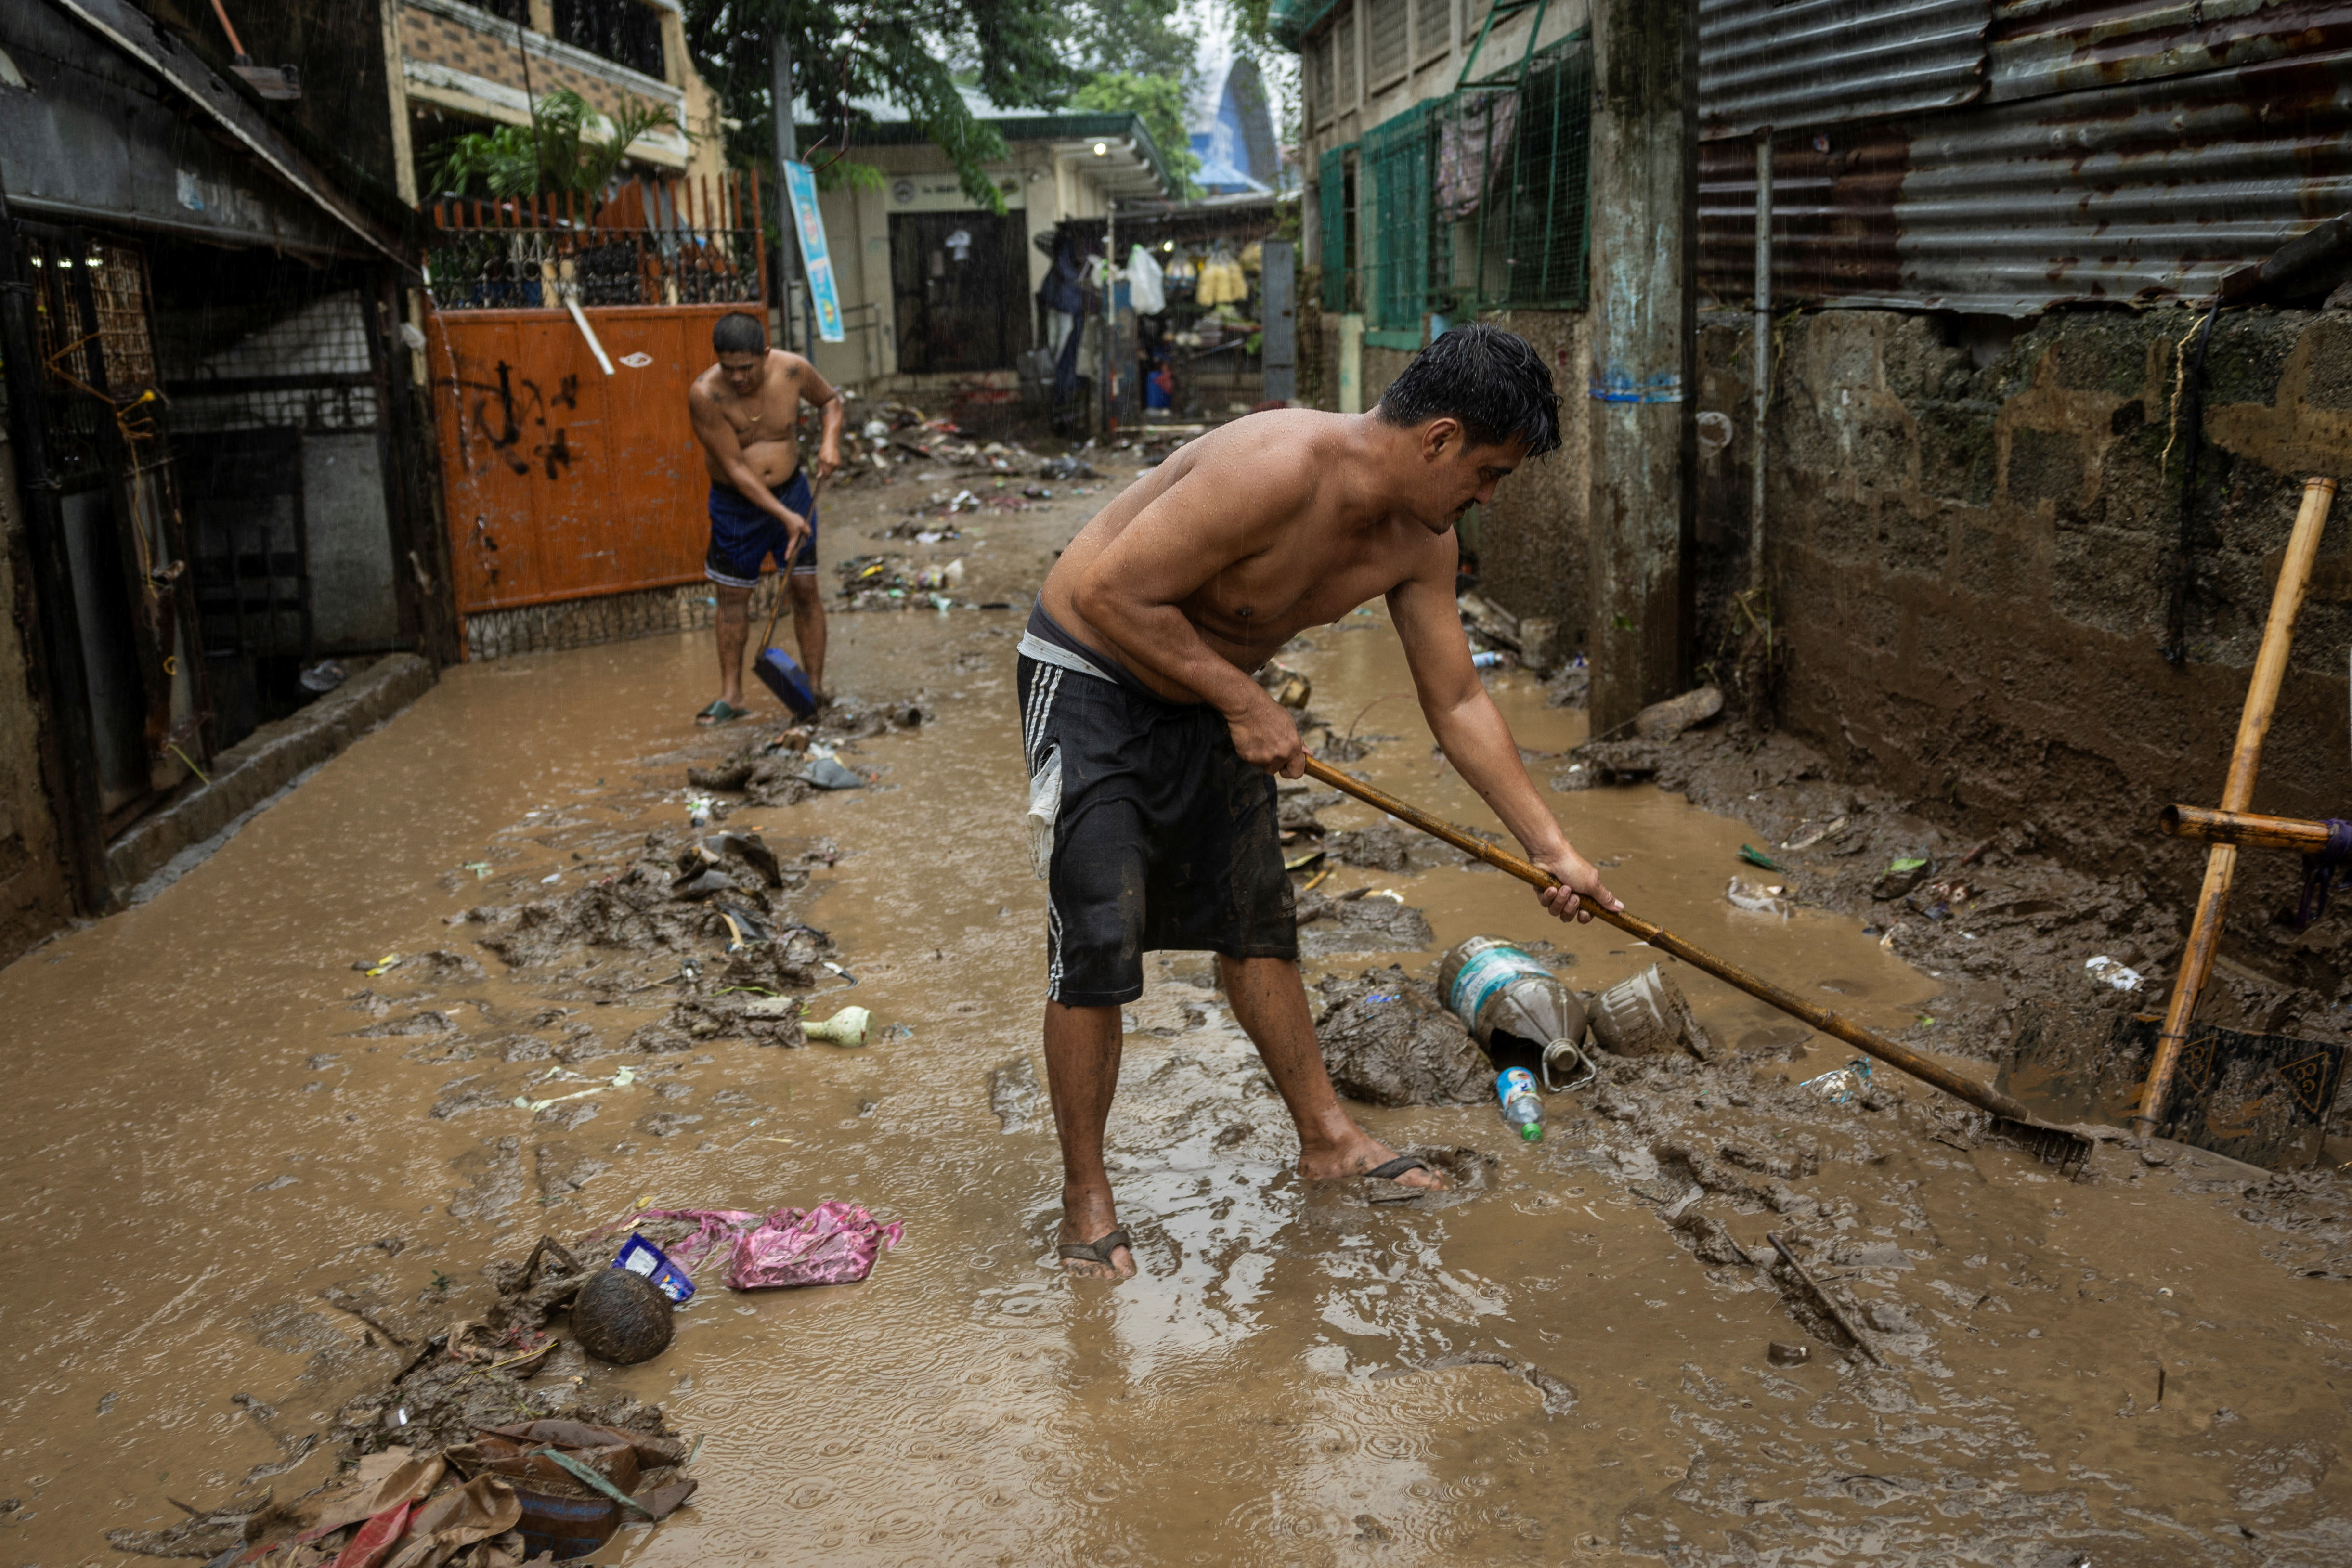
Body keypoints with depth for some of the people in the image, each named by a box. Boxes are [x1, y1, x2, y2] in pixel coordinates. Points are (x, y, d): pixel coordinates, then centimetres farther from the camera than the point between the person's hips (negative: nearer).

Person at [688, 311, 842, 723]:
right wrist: (784, 516, -26)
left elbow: (830, 399, 8)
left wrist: (830, 441, -12)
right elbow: (735, 467, -22)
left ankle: (816, 689, 9)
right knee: (733, 596, 5)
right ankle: (731, 696, 14)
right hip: (735, 504, -2)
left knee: (804, 587, 0)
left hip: (792, 491, 2)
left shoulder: (793, 370, -14)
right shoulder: (705, 394, -23)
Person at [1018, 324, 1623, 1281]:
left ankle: (1326, 1137, 28)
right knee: (1098, 943, -10)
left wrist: (1549, 845, 4)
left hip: (1209, 695, 8)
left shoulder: (1419, 538, -6)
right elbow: (1108, 595, -31)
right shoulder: (1276, 471, -33)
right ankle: (1085, 1194, 5)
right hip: (1090, 681, -8)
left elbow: (1457, 702, 4)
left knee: (1256, 922, 14)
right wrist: (1242, 702, -24)